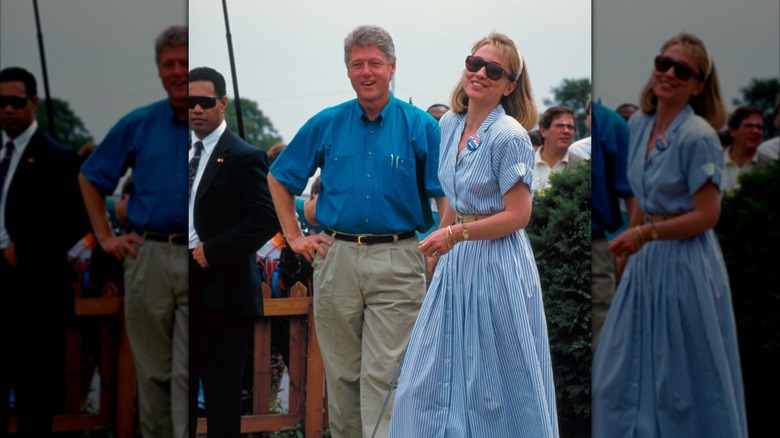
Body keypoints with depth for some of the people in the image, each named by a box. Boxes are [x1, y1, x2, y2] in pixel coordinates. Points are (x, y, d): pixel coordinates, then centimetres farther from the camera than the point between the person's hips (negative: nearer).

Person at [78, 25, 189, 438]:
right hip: (147, 258, 3)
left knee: (189, 373, -7)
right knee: (153, 371, 11)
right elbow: (90, 178, 18)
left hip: (204, 261, -3)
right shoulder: (138, 125, 8)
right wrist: (105, 237, 11)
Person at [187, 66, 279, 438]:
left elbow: (266, 220, -15)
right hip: (186, 286, 7)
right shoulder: (187, 154, 15)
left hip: (222, 290, -7)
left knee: (221, 390, -1)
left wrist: (212, 252, -17)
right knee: (182, 383, 11)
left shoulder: (244, 157, -7)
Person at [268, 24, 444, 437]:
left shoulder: (420, 125, 1)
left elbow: (445, 197, -1)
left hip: (396, 262, -3)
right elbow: (278, 178, 18)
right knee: (341, 370, 11)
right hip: (336, 259, 3)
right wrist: (295, 237, 11)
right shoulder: (326, 124, 8)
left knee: (384, 373, -6)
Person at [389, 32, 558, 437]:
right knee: (437, 371, 12)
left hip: (497, 263, -8)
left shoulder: (509, 136, -16)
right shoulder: (450, 124, 6)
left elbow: (517, 215, -17)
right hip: (457, 261, 8)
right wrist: (439, 248, 16)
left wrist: (454, 234, -16)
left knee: (495, 378, 3)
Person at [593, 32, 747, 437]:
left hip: (685, 263, -7)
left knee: (686, 377, 4)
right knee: (625, 369, 14)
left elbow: (706, 215, -17)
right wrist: (629, 247, 15)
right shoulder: (638, 124, 4)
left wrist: (645, 233, -19)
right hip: (646, 260, 7)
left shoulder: (697, 136, -17)